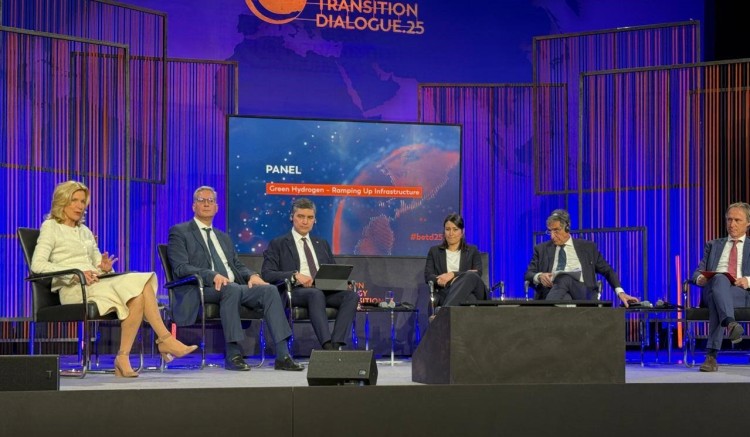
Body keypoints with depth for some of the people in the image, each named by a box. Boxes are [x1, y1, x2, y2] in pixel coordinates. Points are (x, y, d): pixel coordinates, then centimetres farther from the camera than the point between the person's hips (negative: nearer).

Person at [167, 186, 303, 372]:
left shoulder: (223, 237, 30)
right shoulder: (179, 232, 8)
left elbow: (238, 265, 24)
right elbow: (180, 268, -6)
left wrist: (252, 275, -2)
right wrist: (213, 276, -22)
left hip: (234, 288, 6)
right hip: (201, 289, -6)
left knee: (270, 290, -20)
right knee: (232, 289, -38)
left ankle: (282, 355, -26)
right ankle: (232, 354, -34)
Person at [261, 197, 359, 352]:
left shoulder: (322, 244, 28)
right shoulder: (278, 244, 13)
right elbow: (266, 274, 0)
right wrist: (295, 275, -15)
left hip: (325, 289, 5)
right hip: (295, 291, -5)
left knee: (352, 295, -26)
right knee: (315, 294, -39)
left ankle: (337, 344, -37)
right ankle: (327, 346, -49)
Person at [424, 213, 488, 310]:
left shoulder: (472, 251, 21)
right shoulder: (434, 251, 21)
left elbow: (477, 273, 3)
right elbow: (428, 276, 8)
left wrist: (453, 274, -13)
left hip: (471, 292, 1)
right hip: (445, 293, -1)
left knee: (471, 276, -41)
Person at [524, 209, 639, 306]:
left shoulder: (587, 247, 20)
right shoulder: (541, 249, 21)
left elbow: (607, 271, 18)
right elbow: (528, 275, 15)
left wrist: (620, 292, 2)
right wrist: (539, 276, -10)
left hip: (582, 293, -1)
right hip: (551, 291, 1)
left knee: (565, 278, -37)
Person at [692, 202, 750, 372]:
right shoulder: (713, 245, 32)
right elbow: (698, 271, 21)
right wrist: (700, 278, -5)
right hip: (712, 289, 1)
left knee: (716, 300, -40)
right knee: (720, 279, -40)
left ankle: (711, 356, -54)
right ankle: (730, 324, -67)